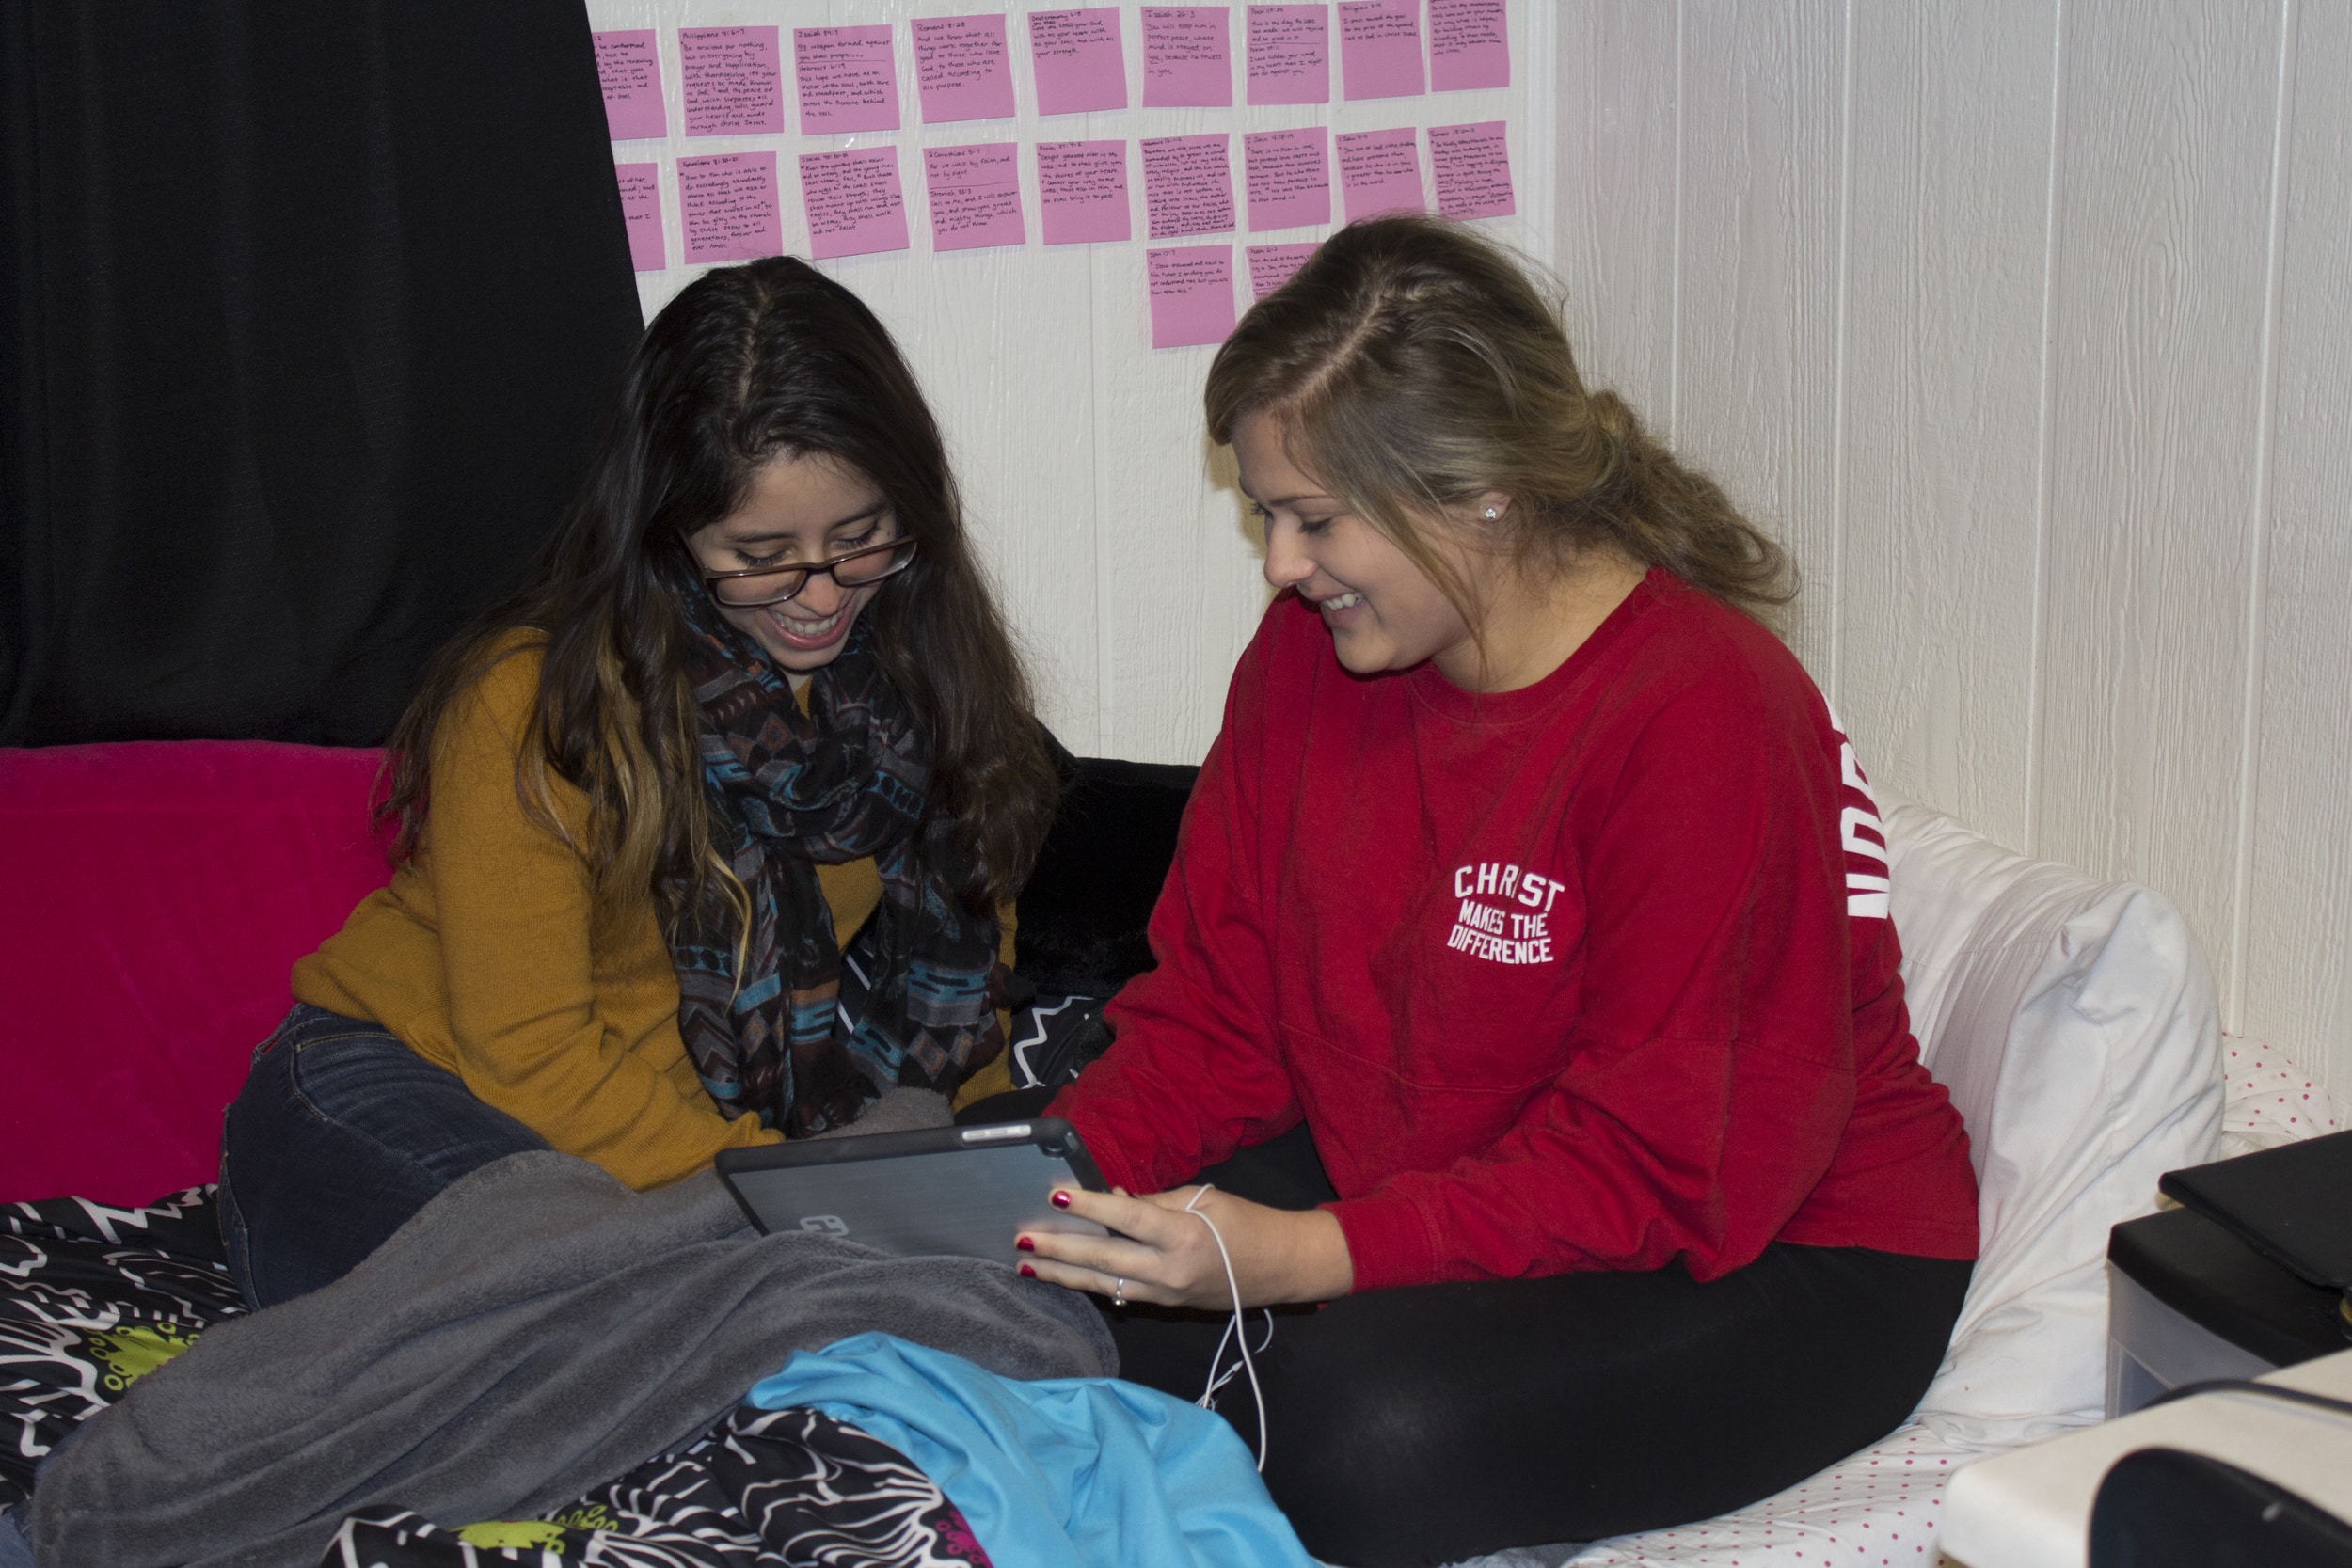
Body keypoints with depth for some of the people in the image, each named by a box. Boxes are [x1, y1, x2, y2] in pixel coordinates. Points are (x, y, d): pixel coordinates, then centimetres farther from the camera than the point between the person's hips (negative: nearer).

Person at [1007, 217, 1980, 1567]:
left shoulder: (1704, 718, -25)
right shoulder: (1311, 651, -3)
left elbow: (1654, 1163, -26)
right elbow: (1217, 1008, 1)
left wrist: (1304, 1255, -34)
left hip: (1776, 1261, -6)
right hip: (1418, 1190, 7)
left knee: (1363, 1428, -32)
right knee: (1076, 1310, -16)